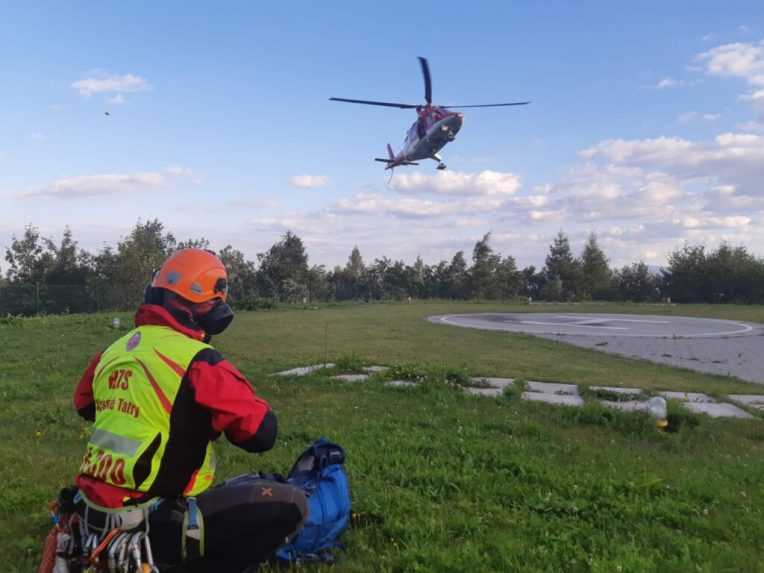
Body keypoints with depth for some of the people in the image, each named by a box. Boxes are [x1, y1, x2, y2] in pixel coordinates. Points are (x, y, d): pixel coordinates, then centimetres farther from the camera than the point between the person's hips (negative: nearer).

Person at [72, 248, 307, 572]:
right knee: (289, 504, -9)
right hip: (149, 524, -8)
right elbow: (261, 434, -16)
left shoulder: (112, 351, 5)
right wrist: (231, 405, 3)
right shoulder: (198, 362, -18)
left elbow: (84, 406, 25)